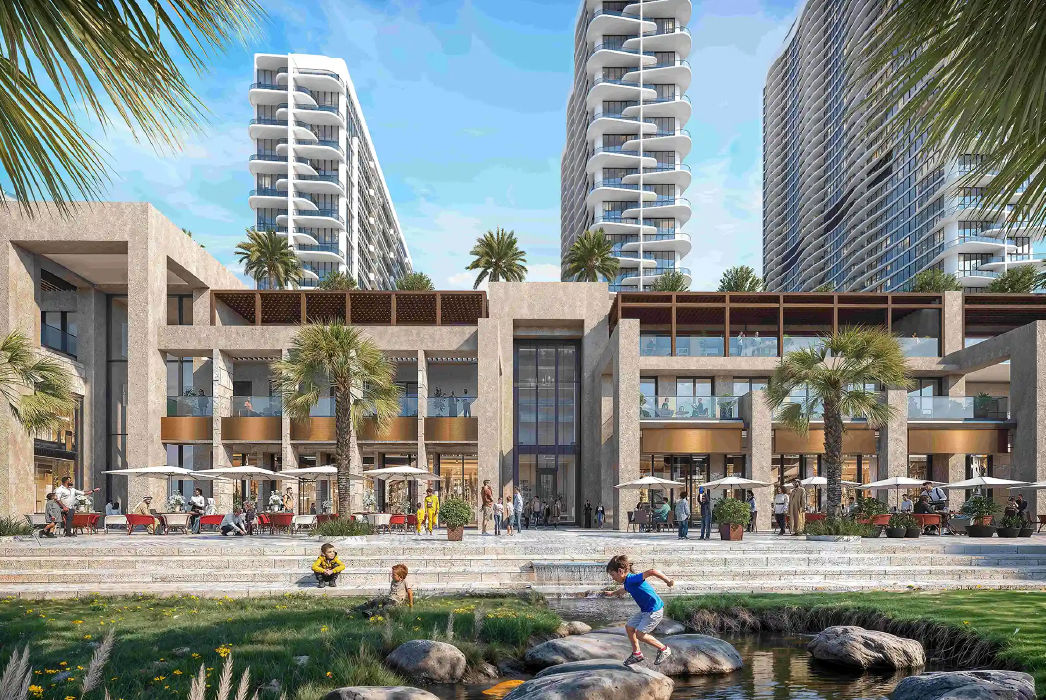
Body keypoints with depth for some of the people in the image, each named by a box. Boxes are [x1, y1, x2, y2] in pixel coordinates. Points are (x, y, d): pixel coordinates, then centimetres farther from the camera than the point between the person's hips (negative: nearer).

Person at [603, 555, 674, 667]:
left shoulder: (632, 579, -24)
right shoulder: (627, 582, 7)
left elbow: (652, 572, -36)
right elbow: (624, 590, 34)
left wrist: (668, 581, -33)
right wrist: (613, 593, 50)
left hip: (655, 610, -10)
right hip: (645, 610, 10)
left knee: (640, 634, -9)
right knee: (629, 627, 12)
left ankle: (664, 649, 7)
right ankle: (637, 654, 25)